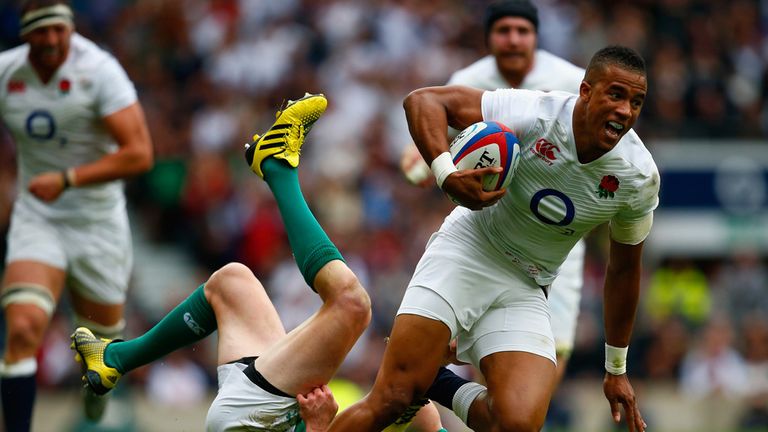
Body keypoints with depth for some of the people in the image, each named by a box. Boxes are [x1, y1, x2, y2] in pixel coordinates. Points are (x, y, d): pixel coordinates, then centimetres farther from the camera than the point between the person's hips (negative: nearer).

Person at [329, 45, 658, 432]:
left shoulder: (640, 177, -10)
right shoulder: (535, 114, -21)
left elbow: (623, 270, 6)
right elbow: (423, 100, -18)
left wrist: (616, 370, 13)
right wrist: (447, 174, -35)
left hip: (524, 291, 3)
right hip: (465, 251, -3)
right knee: (392, 399, -16)